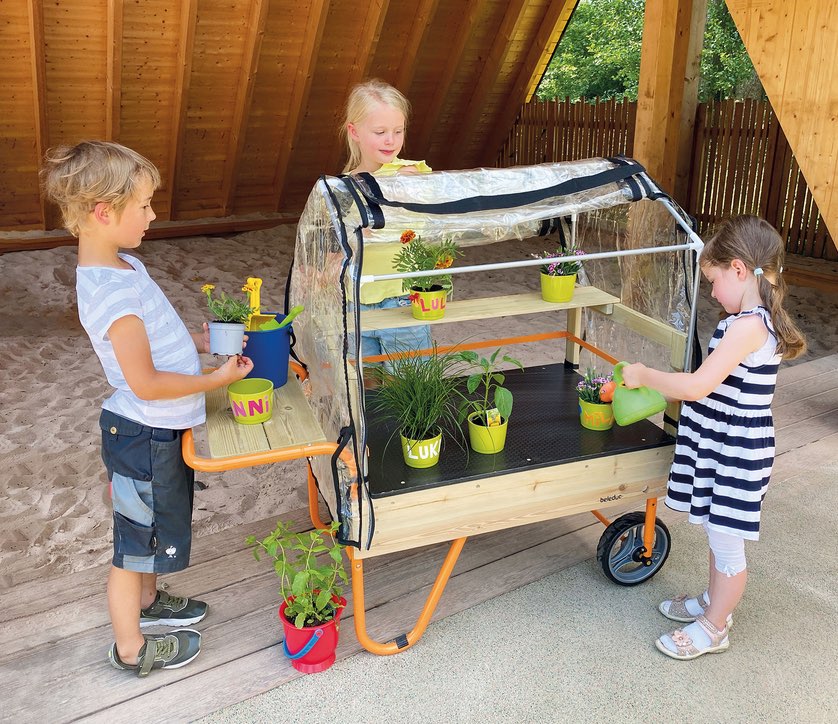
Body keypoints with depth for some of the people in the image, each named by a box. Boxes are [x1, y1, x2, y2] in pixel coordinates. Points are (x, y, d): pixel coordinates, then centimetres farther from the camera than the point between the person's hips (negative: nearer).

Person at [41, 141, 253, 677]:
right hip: (145, 438, -9)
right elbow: (146, 383, -27)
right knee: (137, 540, 11)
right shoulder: (113, 290, -29)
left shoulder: (122, 265, 2)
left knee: (151, 529, 28)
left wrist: (197, 342, 2)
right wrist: (218, 379, -19)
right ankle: (131, 648, 33)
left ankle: (147, 602, 52)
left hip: (157, 432, 9)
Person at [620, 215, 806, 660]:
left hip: (734, 455, -9)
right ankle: (714, 602, 44)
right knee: (717, 535, 24)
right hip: (724, 447, 9)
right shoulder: (760, 319, 6)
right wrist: (665, 390, 8)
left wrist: (645, 376, -16)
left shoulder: (747, 325, -26)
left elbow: (699, 386, -30)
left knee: (725, 544, 8)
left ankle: (713, 629, 25)